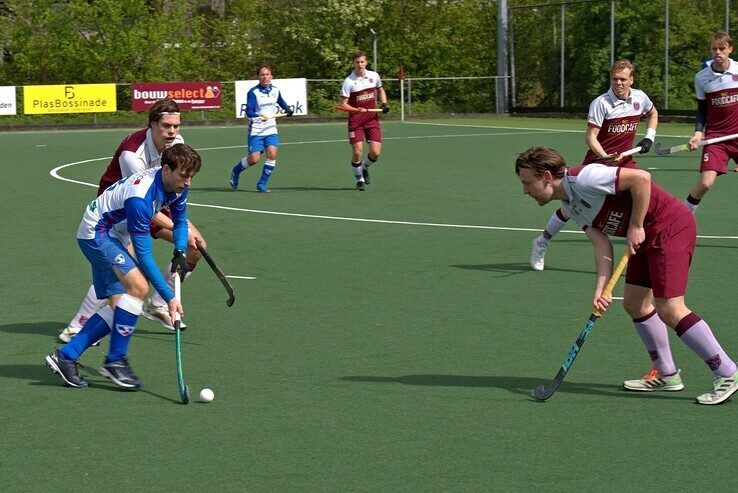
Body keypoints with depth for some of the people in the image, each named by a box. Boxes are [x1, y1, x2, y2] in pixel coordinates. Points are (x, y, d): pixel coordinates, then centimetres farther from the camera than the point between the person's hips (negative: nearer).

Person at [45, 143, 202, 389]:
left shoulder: (177, 186, -7)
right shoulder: (139, 198, -33)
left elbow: (180, 221, 15)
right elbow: (144, 256, -30)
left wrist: (179, 253, -4)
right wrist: (169, 297, -30)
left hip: (113, 237, 10)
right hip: (96, 233, -10)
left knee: (119, 307, 2)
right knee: (138, 286, -27)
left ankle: (65, 356, 6)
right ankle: (115, 360, -16)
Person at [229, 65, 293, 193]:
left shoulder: (275, 91, 7)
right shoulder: (253, 92, -10)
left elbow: (281, 102, 30)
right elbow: (249, 111, -21)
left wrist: (287, 109, 15)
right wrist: (259, 116, -38)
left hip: (271, 129, 4)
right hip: (256, 130, -4)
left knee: (272, 153, -17)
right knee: (254, 159, -9)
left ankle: (262, 184, -4)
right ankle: (236, 170, 24)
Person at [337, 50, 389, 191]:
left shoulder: (374, 76, 3)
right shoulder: (349, 81, -9)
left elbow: (380, 90, 24)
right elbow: (343, 104, -9)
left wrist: (384, 104, 7)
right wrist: (357, 110, -25)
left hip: (373, 119, 3)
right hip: (355, 121, -3)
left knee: (375, 152, -5)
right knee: (357, 152, -8)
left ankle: (364, 168, 27)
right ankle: (360, 179, 15)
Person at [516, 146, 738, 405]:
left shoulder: (583, 178, -21)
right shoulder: (570, 206, 10)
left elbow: (641, 178, -24)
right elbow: (602, 245, 2)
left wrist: (636, 226, -18)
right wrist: (601, 289, -11)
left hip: (671, 225, -11)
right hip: (646, 237, 11)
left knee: (670, 309, -15)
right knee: (635, 303, 13)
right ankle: (666, 374, 25)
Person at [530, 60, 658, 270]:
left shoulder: (640, 98, -1)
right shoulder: (601, 103, -17)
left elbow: (653, 113, 23)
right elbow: (590, 137, -19)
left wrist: (649, 137, 10)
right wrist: (606, 157, -35)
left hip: (624, 160, 4)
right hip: (597, 161, -4)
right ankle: (542, 242, 23)